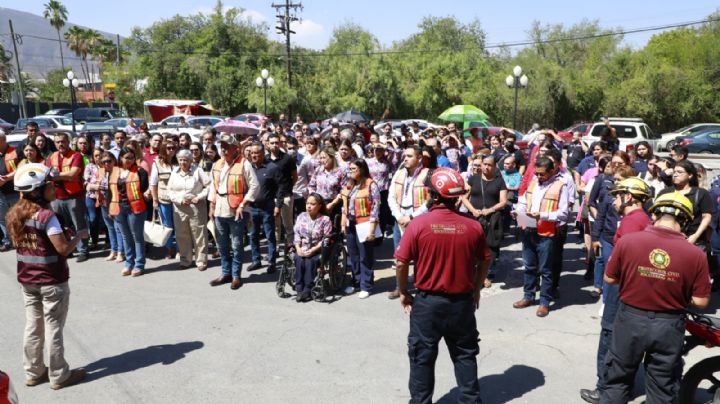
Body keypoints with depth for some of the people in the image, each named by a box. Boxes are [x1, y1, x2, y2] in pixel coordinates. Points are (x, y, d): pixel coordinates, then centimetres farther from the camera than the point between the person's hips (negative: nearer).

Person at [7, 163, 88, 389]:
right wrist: (80, 235, -6)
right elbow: (63, 248, -23)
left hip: (27, 279, 7)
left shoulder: (14, 215, 2)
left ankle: (33, 372, 30)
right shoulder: (46, 216, -22)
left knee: (33, 327, 17)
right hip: (52, 281, -7)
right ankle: (59, 376, 17)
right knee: (53, 328, 5)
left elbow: (18, 243, 14)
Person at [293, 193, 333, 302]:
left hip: (318, 250, -3)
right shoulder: (301, 216, 7)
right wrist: (298, 248, -8)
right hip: (302, 249, 3)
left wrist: (313, 250, -17)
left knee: (310, 261, -30)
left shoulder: (325, 219, -6)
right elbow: (297, 233, 8)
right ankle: (299, 289, -17)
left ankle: (307, 290, -19)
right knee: (299, 260, -26)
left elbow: (326, 238, -9)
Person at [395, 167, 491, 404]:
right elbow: (484, 261, 5)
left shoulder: (418, 224, -15)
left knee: (422, 357, 14)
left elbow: (401, 263, -11)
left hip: (427, 301, -2)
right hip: (462, 302, 2)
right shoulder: (473, 227, -7)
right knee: (465, 355, 19)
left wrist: (403, 293, 4)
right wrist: (476, 290, 19)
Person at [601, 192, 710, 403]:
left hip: (630, 320, 0)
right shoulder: (696, 255, -14)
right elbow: (700, 302, -7)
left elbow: (609, 279, -4)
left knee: (617, 380, 19)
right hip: (669, 326, 0)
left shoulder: (627, 241, -14)